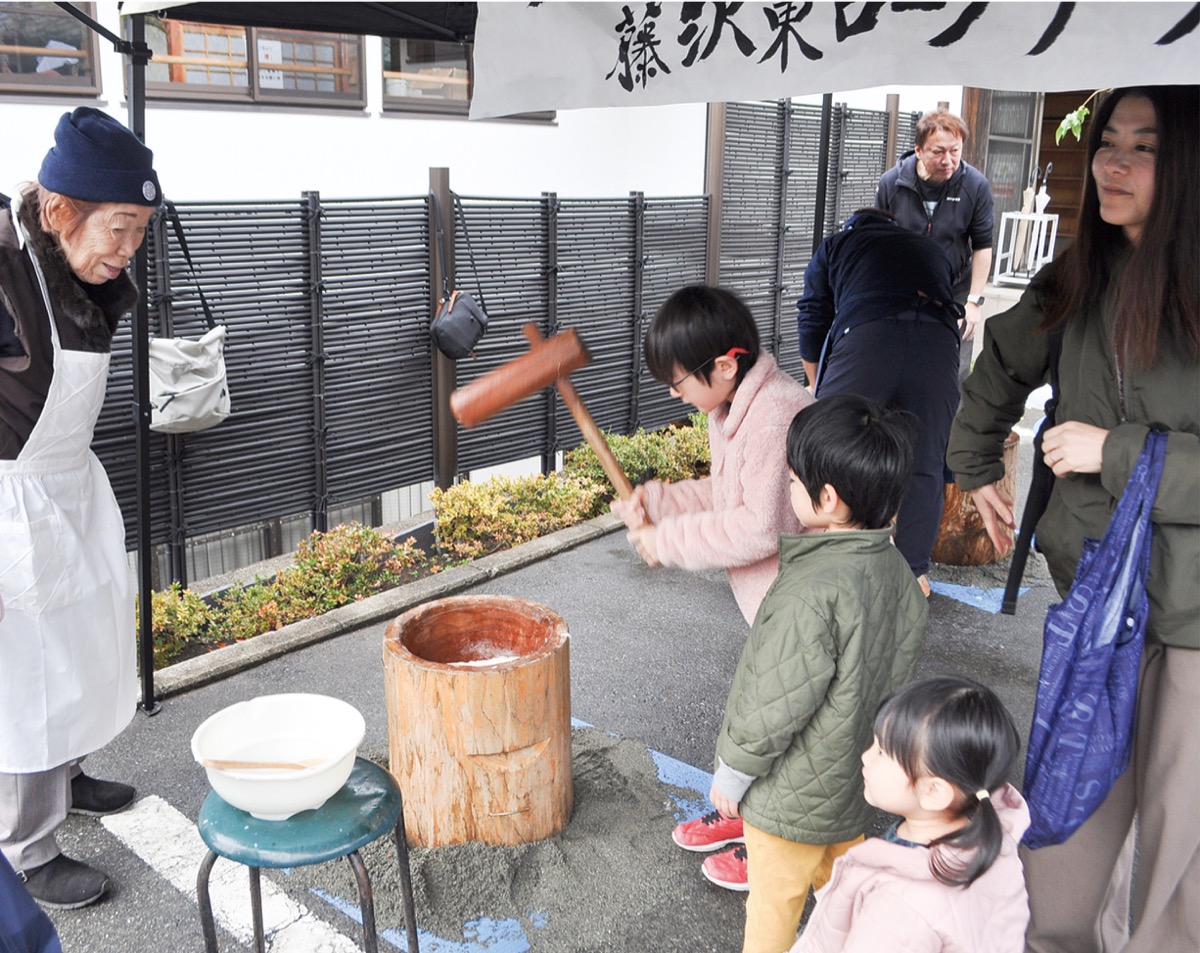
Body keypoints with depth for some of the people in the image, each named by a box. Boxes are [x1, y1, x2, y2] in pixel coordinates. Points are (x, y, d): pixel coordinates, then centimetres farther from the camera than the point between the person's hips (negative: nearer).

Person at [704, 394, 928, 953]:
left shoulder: (810, 595, -33)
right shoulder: (894, 567, -8)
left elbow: (775, 707, -27)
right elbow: (907, 644, 7)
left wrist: (732, 774, -12)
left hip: (793, 794, -8)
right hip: (856, 775, 8)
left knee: (775, 896, 14)